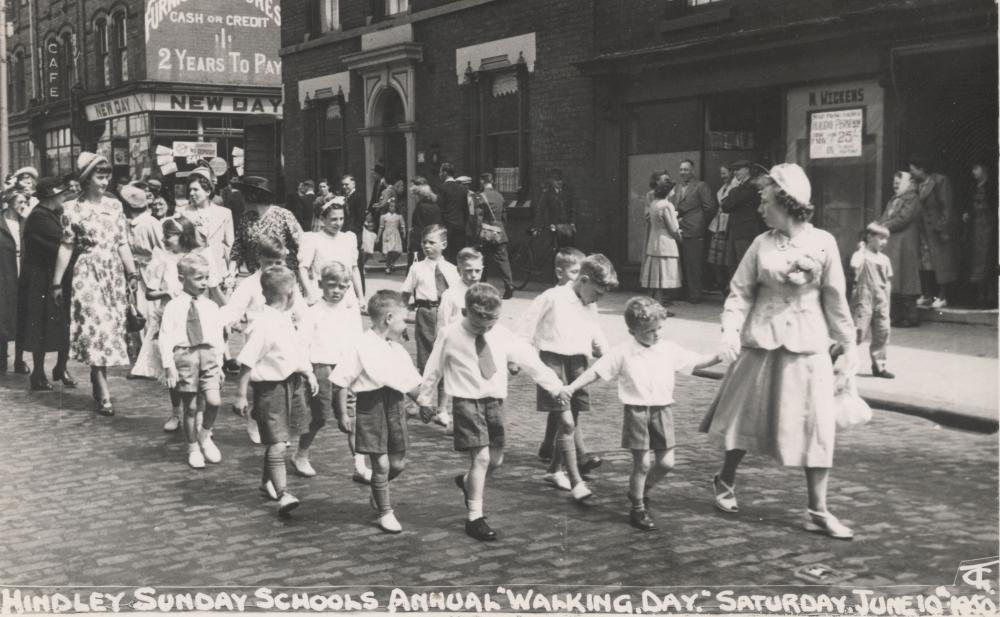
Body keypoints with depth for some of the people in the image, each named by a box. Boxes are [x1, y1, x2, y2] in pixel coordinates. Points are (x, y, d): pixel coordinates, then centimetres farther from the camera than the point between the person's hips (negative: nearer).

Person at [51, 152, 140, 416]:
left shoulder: (115, 206, 8)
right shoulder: (73, 208, -2)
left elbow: (122, 243, 9)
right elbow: (66, 247, -1)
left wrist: (132, 272, 1)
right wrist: (57, 282, 0)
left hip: (114, 274, 4)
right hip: (87, 273, -4)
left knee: (111, 326, 5)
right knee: (96, 327, -11)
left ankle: (98, 382, 19)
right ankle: (104, 394, -12)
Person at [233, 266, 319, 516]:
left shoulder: (289, 319, 7)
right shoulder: (264, 324, -19)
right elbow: (247, 362, -18)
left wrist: (310, 374, 15)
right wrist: (241, 395, -17)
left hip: (292, 383, 8)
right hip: (270, 388, -8)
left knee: (280, 440, 18)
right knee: (277, 444, -10)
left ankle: (268, 481, 36)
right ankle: (283, 495, -10)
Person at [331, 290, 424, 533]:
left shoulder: (397, 349, 9)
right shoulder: (362, 348, -11)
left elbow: (411, 384, 16)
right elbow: (342, 381, -10)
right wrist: (342, 414, -10)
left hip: (394, 405, 6)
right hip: (371, 406, -6)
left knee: (398, 463, 10)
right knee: (381, 463, -3)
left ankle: (378, 493, 39)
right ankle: (385, 512, 13)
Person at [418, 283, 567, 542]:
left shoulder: (502, 335, 0)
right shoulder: (450, 336, -8)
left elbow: (530, 360, 0)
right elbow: (434, 368, 3)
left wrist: (555, 387, -3)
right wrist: (425, 399, 10)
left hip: (494, 401, 5)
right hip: (466, 401, -5)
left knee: (496, 459, 11)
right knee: (481, 457, -12)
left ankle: (468, 481, 43)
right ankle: (475, 517, -2)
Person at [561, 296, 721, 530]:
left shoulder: (669, 350, 4)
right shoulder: (623, 352, -6)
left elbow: (696, 363, 8)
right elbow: (596, 371, -5)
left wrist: (719, 357, -8)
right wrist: (572, 387, -13)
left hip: (662, 409, 4)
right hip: (637, 411, -4)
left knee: (666, 462, 4)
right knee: (642, 463, -2)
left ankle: (642, 492, 31)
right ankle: (638, 509, 14)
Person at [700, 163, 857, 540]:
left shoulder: (823, 243, -4)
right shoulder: (762, 244, -2)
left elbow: (834, 297, 2)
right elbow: (741, 291, 0)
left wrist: (848, 343, 4)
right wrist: (731, 329, -15)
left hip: (807, 345, 0)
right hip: (761, 342, 1)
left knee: (815, 426, 0)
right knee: (747, 417, 12)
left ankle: (818, 512, 10)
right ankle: (725, 482, 35)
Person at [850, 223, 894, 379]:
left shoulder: (884, 259, 12)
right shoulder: (861, 254, -5)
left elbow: (888, 280, 19)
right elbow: (854, 266, -28)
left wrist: (886, 297, 11)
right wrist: (862, 249, -18)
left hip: (880, 301, 6)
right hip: (864, 298, -6)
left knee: (882, 332, 5)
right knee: (858, 332, -9)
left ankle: (879, 366, 14)